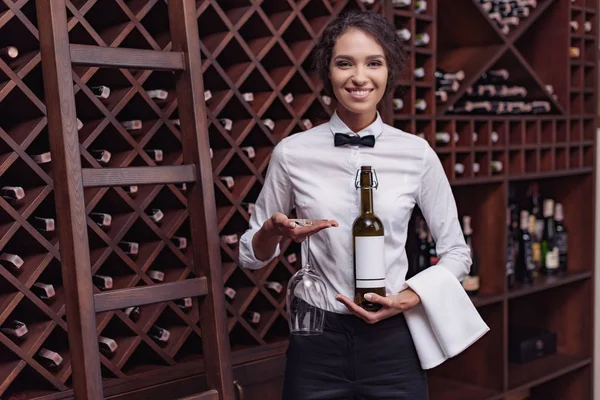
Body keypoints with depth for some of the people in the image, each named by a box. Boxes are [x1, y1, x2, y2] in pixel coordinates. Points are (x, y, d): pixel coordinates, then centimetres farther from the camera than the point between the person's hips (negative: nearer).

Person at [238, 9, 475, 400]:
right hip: (317, 341, 0)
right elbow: (252, 254, 5)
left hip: (392, 341, 0)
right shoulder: (292, 153, -5)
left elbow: (456, 253, 4)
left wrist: (409, 298, -11)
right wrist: (275, 231, -16)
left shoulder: (417, 153, -5)